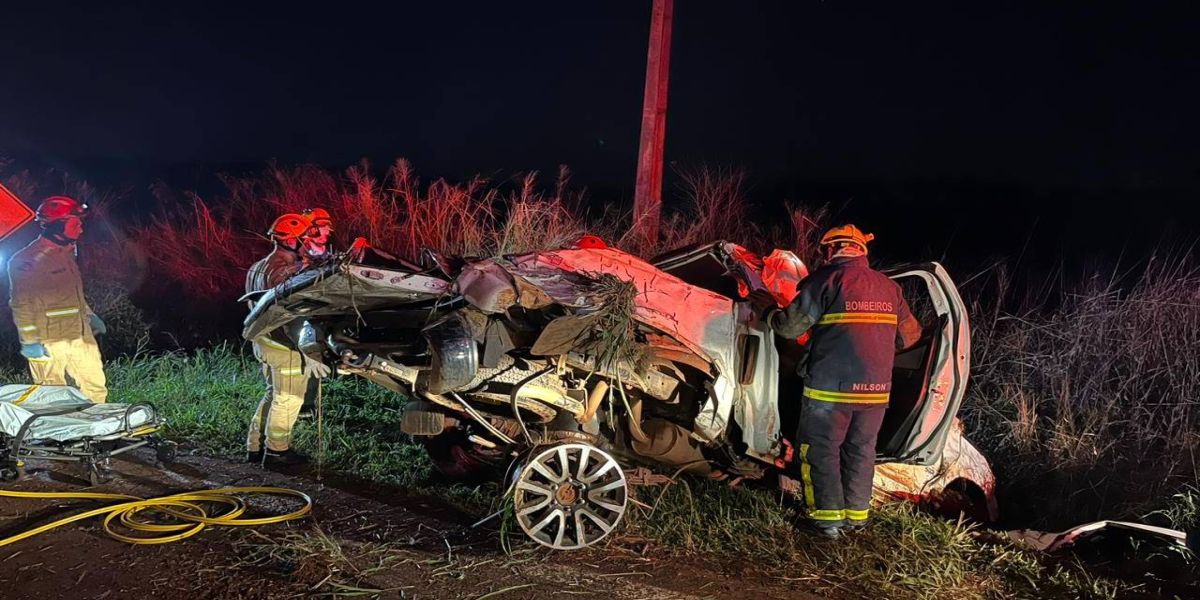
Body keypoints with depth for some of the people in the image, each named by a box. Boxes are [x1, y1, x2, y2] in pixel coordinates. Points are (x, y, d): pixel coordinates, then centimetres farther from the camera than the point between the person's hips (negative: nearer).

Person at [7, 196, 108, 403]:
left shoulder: (66, 253, 14)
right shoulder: (27, 260, -14)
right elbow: (22, 305, -16)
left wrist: (88, 315, 22)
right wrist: (29, 341, -17)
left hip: (80, 337, 8)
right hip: (48, 343, -8)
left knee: (96, 389, 12)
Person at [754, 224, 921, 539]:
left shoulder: (826, 280, -8)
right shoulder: (889, 286, 10)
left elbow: (790, 326, -10)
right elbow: (909, 335, 18)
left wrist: (769, 309, 9)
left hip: (830, 386, -6)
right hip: (876, 389, 6)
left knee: (821, 450, 5)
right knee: (861, 450, 17)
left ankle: (828, 517, 4)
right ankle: (857, 513, 24)